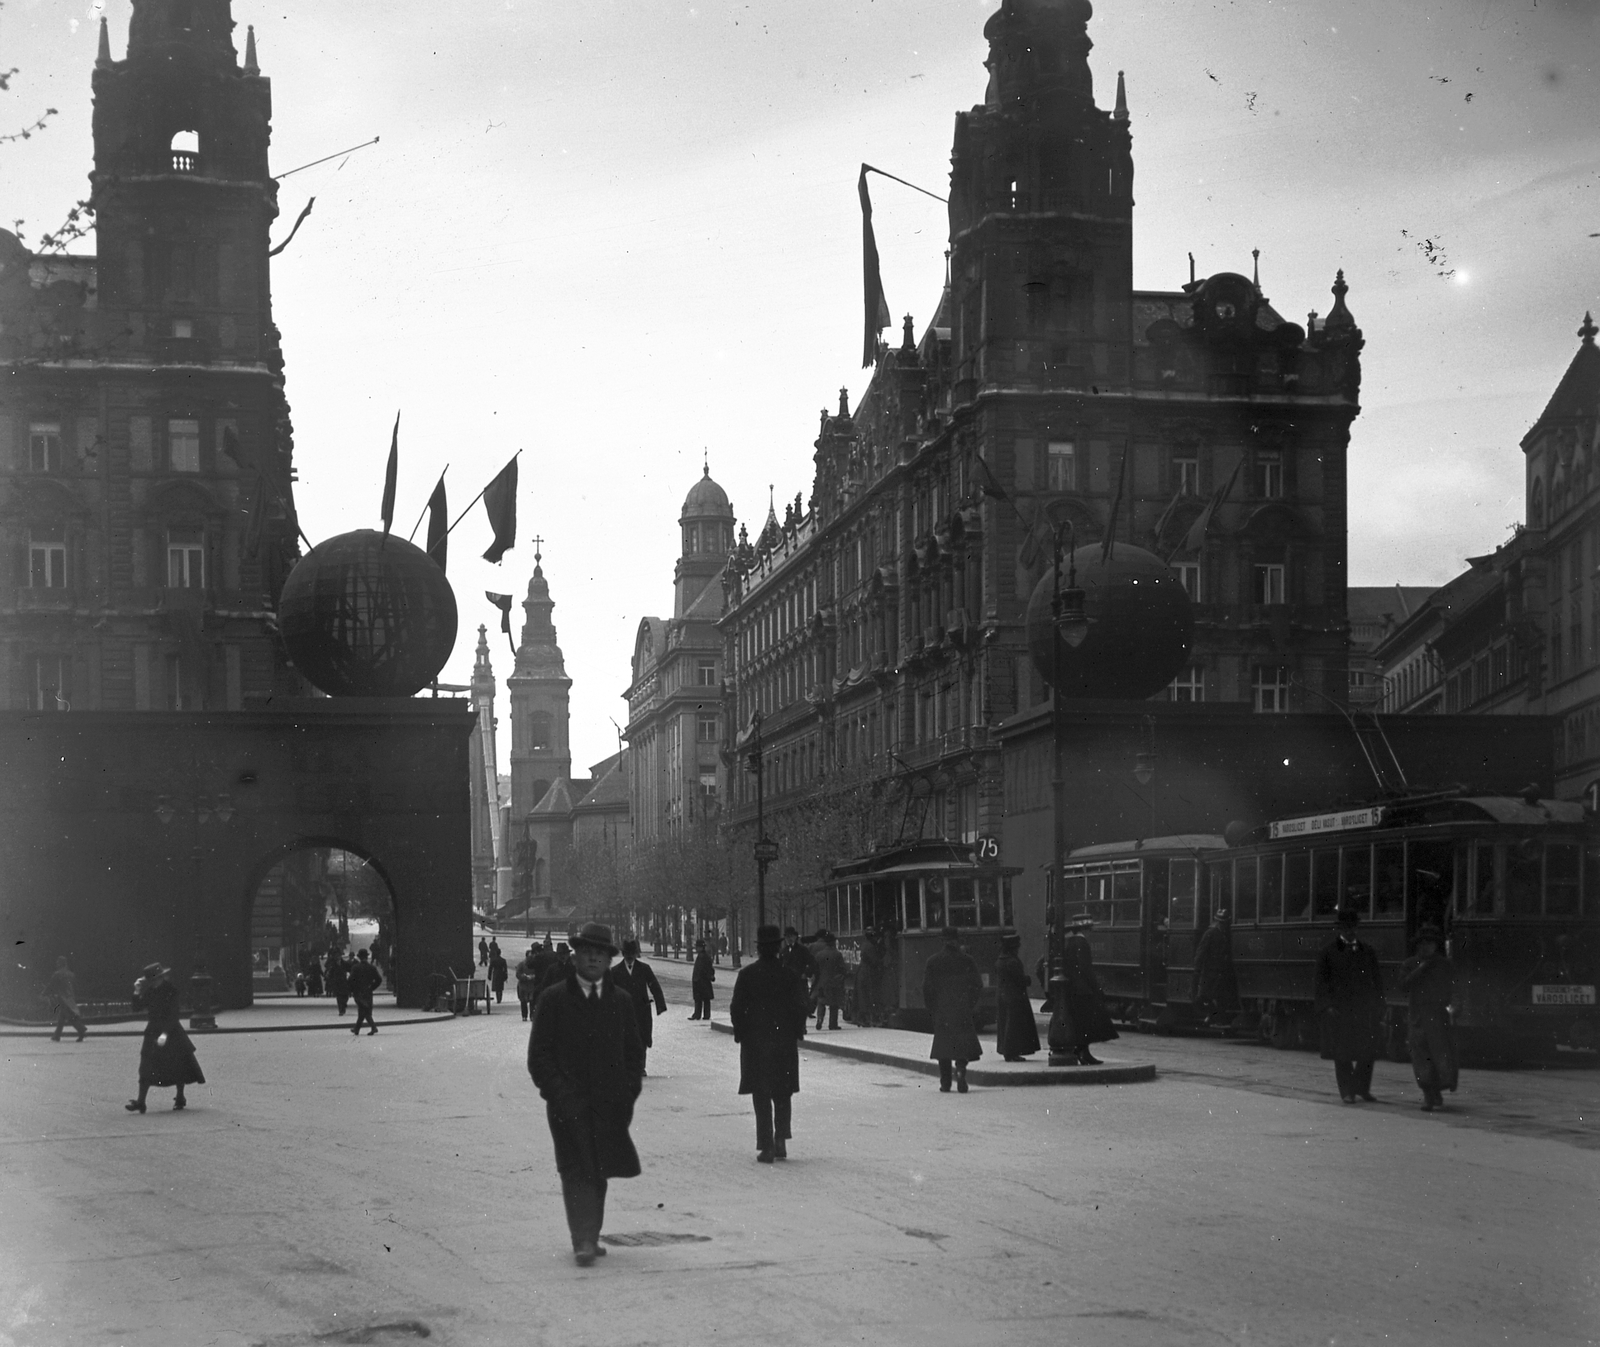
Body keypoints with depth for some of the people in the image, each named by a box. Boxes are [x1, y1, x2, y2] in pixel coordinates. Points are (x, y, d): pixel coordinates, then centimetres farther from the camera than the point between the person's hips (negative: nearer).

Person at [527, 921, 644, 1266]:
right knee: (577, 1170, -11)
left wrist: (627, 1095, 2)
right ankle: (583, 1241, -17)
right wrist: (560, 1095, -12)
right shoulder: (553, 999, 0)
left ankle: (590, 1237, 18)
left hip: (610, 1104, 4)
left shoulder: (621, 1002, 10)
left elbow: (634, 1053, 15)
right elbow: (539, 1055, -2)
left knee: (598, 1170, 9)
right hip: (569, 1104, -4)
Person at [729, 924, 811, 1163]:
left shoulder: (747, 975, -6)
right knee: (783, 1093, 14)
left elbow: (736, 1008, -6)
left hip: (755, 1042, -2)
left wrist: (740, 1033, 6)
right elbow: (801, 1007, -2)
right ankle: (780, 1142, 6)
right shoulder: (791, 974, -2)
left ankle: (766, 1147, -3)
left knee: (761, 1096, 2)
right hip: (785, 1042, 2)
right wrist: (797, 1032, 10)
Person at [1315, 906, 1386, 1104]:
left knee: (1368, 1051, 3)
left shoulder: (1367, 951, 11)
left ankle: (1362, 1088, 18)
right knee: (1342, 1053, -1)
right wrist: (1328, 1005, -12)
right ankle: (1347, 1091, 7)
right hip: (1339, 1010, -3)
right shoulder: (1329, 952, 1)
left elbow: (1377, 980, 12)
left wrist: (1377, 1006, 5)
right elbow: (1322, 980, -2)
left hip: (1365, 1010, 3)